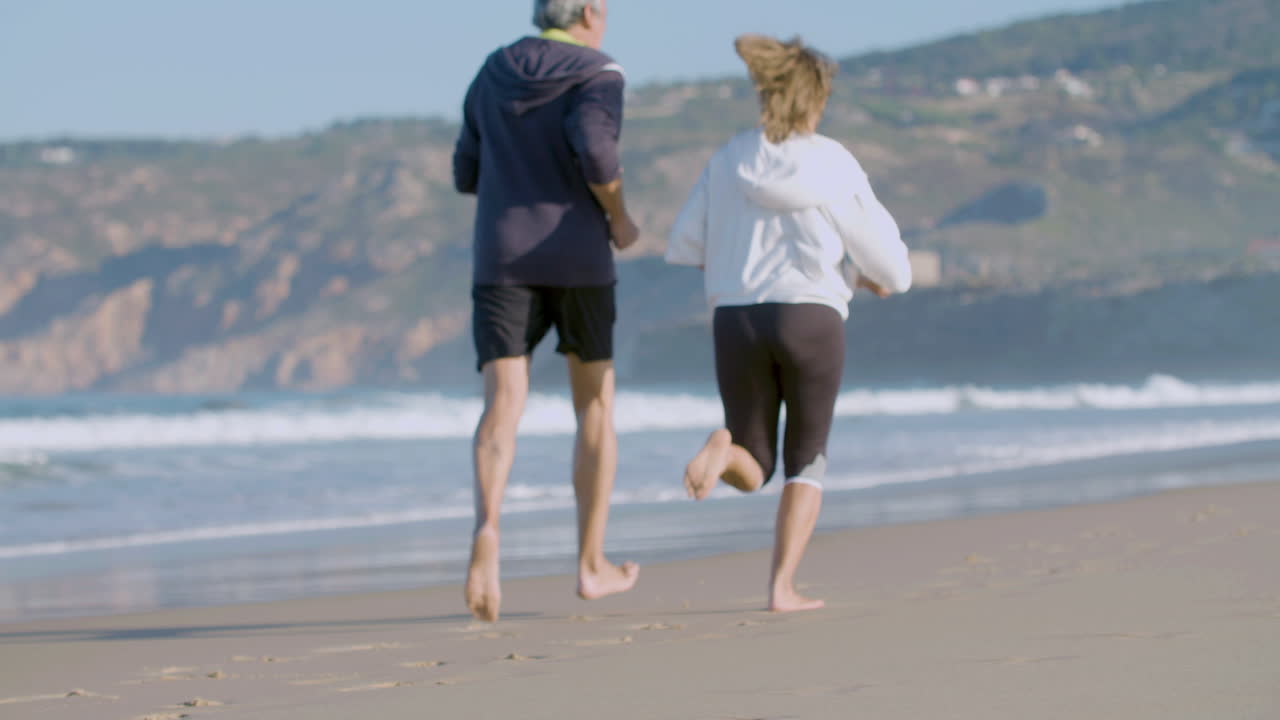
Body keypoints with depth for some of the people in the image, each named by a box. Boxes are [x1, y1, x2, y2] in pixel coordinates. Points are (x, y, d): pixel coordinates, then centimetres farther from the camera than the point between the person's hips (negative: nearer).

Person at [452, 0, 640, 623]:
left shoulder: (492, 76, 14)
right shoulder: (599, 75, -3)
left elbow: (468, 174, 16)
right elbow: (594, 147, -21)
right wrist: (620, 219, -5)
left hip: (502, 259, 3)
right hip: (578, 258, -3)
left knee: (503, 406, -9)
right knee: (595, 405, 14)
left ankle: (487, 529, -38)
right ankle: (592, 563, 15)